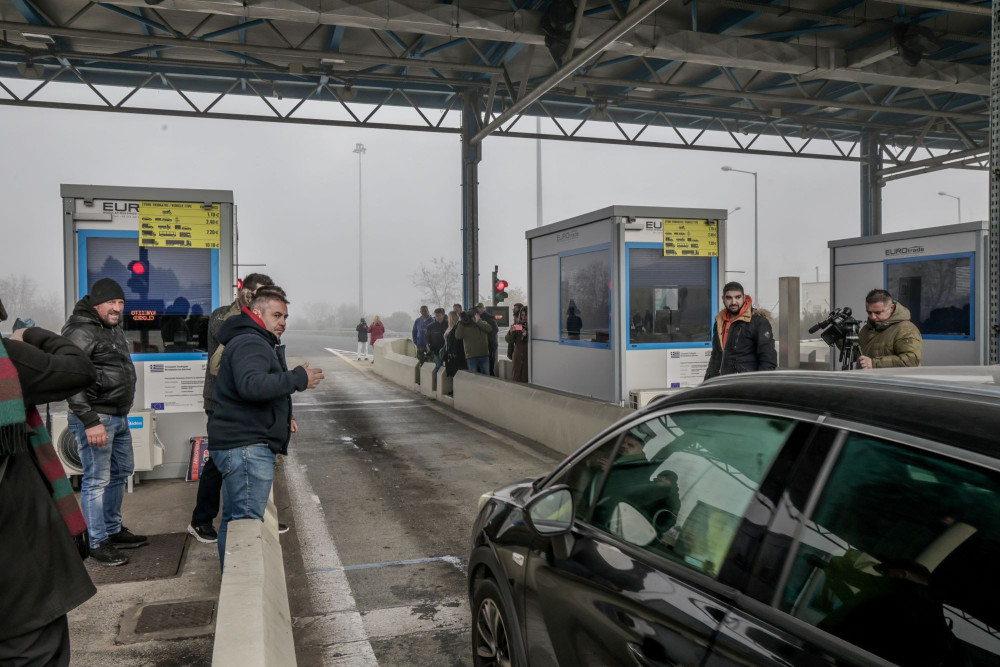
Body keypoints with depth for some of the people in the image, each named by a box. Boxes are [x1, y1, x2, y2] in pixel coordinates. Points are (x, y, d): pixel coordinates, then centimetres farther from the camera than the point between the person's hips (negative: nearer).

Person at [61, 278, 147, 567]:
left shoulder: (114, 328, 13)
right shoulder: (80, 331, -16)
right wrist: (90, 421, -24)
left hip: (119, 416, 10)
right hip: (95, 417, -10)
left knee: (121, 472, 18)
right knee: (96, 480, -3)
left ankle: (113, 531, 32)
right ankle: (97, 543, 7)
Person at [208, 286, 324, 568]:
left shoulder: (259, 343, 23)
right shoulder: (249, 344, -14)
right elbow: (251, 385, -34)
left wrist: (282, 419, 20)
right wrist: (298, 379, -26)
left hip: (240, 446, 11)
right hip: (246, 448, -11)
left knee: (233, 521, 17)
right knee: (248, 522, -11)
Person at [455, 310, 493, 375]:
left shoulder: (483, 323, 11)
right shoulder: (464, 326, 6)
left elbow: (489, 328, -11)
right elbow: (458, 336, -9)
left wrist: (478, 321, -12)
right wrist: (460, 323, -8)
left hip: (484, 355, 1)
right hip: (471, 356, -1)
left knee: (486, 375, 5)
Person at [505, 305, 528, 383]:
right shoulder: (517, 325, 8)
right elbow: (509, 342, 6)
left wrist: (526, 334, -24)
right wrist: (510, 332, -12)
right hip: (518, 356, 4)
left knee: (526, 378, -5)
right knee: (517, 379, 6)